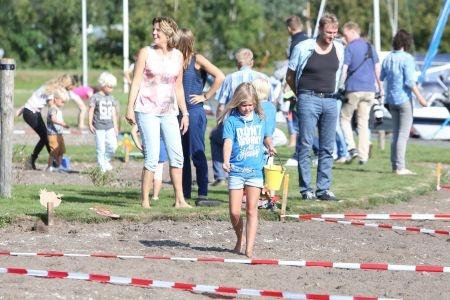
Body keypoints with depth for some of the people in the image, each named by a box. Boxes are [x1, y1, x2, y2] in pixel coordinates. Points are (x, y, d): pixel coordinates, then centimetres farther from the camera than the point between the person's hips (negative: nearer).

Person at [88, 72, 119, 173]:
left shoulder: (111, 98, 12)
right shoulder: (95, 97, -4)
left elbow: (113, 113, 15)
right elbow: (91, 111, -7)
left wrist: (115, 126, 14)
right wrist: (90, 124, -14)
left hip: (110, 127, 5)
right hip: (99, 127, -5)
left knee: (113, 146, -4)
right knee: (101, 148, -3)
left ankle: (106, 160, 19)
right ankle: (102, 166, 3)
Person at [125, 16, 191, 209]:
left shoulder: (177, 56, 10)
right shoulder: (146, 53, 0)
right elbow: (136, 82, -2)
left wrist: (184, 113, 15)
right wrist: (130, 107, -9)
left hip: (169, 112, 4)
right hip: (147, 110, -4)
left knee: (177, 155, 1)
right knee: (152, 157, -10)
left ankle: (179, 200, 8)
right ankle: (144, 200, -3)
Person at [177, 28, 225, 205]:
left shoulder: (197, 59, -7)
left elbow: (220, 77, -14)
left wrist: (205, 96, -11)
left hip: (195, 111, -7)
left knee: (197, 154, -7)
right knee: (182, 155, 9)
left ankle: (202, 195, -5)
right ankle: (185, 194, 15)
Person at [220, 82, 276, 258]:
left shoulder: (260, 118, 8)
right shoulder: (231, 120, -4)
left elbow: (265, 136, 23)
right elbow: (228, 141, -16)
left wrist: (269, 146, 0)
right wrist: (226, 161, -32)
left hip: (255, 171, 2)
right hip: (236, 171, -2)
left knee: (252, 209, -3)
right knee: (234, 211, -3)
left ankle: (249, 248, -3)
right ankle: (240, 239, 24)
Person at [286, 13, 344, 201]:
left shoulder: (339, 49, 7)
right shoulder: (303, 48, -5)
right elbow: (290, 77, 5)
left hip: (330, 100, 4)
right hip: (308, 100, -4)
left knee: (327, 148, 4)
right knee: (306, 145, -5)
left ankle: (323, 189, 9)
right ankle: (306, 189, -1)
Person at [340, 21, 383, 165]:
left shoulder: (349, 48, -5)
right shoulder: (370, 47, 12)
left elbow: (344, 70, -10)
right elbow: (378, 68, 16)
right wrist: (380, 87, 24)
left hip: (354, 89, -5)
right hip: (370, 89, 5)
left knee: (345, 118, 9)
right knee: (364, 122, 9)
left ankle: (351, 147, -8)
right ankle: (364, 155, 5)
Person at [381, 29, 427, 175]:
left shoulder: (388, 58, 7)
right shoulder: (407, 58, -13)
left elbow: (381, 78, 18)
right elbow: (409, 81, -19)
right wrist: (419, 97, -14)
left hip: (391, 99, 7)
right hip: (404, 99, -7)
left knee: (396, 133, 14)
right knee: (403, 134, -5)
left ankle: (395, 165, 16)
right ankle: (400, 167, -8)